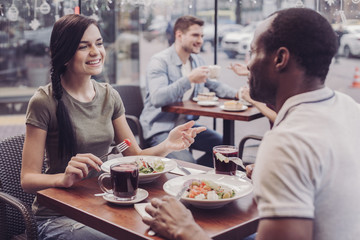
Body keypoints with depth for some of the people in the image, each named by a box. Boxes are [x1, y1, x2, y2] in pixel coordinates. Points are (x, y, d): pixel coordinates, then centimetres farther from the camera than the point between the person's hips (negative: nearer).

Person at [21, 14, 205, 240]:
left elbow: (135, 156, 6)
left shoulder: (109, 96, 5)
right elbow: (28, 178, -13)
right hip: (58, 217, -5)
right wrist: (64, 178, -33)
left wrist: (167, 145, -13)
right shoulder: (45, 102, -13)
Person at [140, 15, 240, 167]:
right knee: (186, 163, -30)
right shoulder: (159, 61, -14)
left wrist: (237, 94, 3)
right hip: (160, 129, -8)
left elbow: (214, 85, 23)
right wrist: (189, 79, -32)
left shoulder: (197, 61, 13)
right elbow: (157, 98, -29)